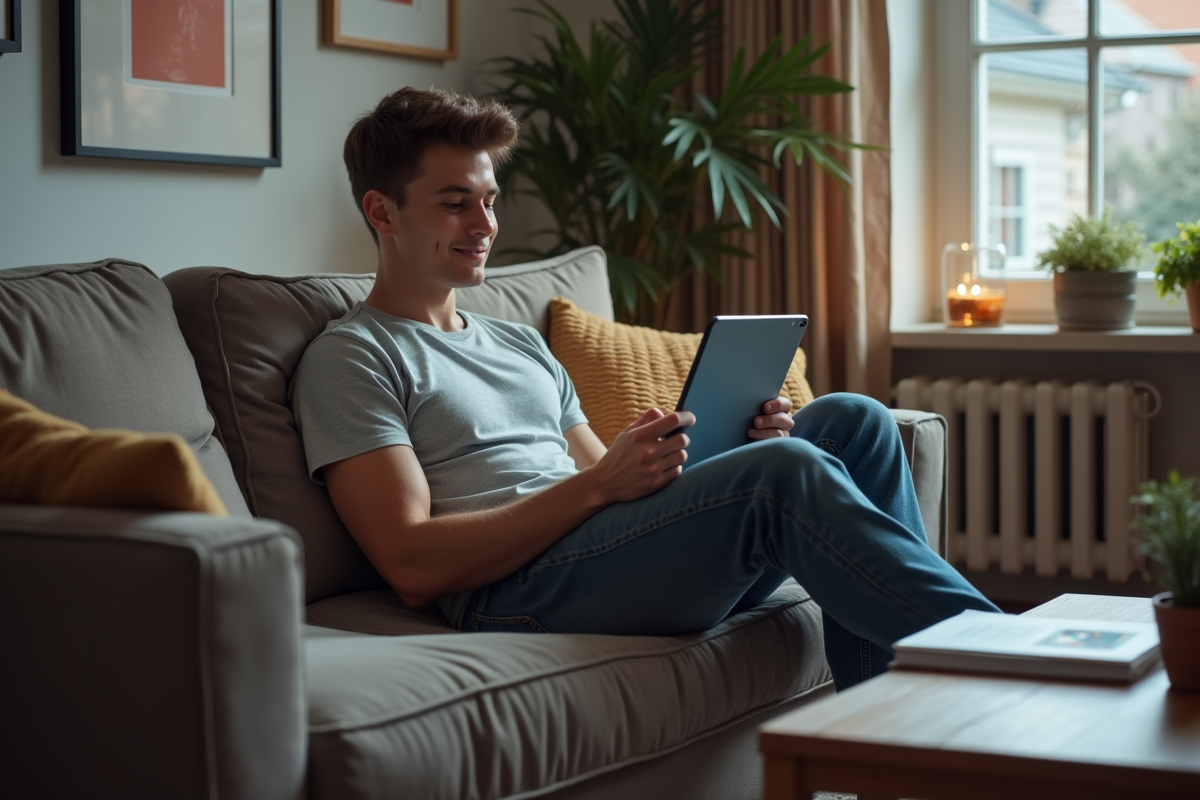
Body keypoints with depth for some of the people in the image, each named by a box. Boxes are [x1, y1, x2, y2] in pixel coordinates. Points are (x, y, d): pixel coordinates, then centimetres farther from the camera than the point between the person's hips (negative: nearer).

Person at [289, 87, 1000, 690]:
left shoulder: (524, 346, 30)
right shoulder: (353, 357, 4)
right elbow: (413, 565, -10)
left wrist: (738, 450, 2)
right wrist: (599, 484, -18)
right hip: (511, 595, -8)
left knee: (854, 421, -7)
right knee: (784, 471, -28)